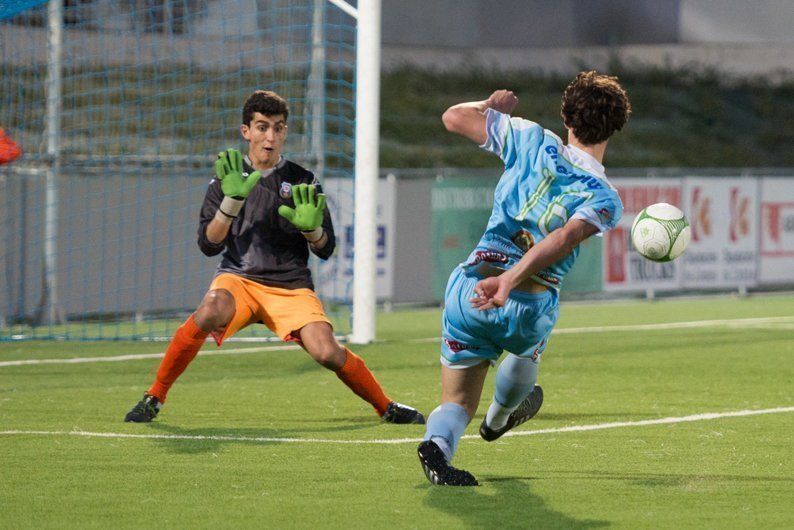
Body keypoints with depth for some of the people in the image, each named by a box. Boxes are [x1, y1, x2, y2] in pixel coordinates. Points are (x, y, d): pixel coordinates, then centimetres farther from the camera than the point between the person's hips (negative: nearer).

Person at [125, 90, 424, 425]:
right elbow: (208, 245, -3)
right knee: (210, 312, -34)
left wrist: (310, 227, -17)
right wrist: (232, 201, -17)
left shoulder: (302, 182, 5)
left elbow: (325, 250, 5)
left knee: (327, 353, -22)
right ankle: (154, 398, -20)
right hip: (239, 277, 0)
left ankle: (386, 408, 4)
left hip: (291, 286, 0)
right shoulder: (227, 178, 6)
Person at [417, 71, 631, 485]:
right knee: (528, 348, 39)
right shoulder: (605, 199, -5)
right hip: (531, 307, 0)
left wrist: (492, 105, 21)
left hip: (470, 286, 0)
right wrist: (509, 281, -35)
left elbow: (454, 117, 1)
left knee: (457, 402, 11)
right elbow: (563, 240, -24)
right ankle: (500, 417, 65)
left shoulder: (534, 141, -1)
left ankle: (438, 442, -22)